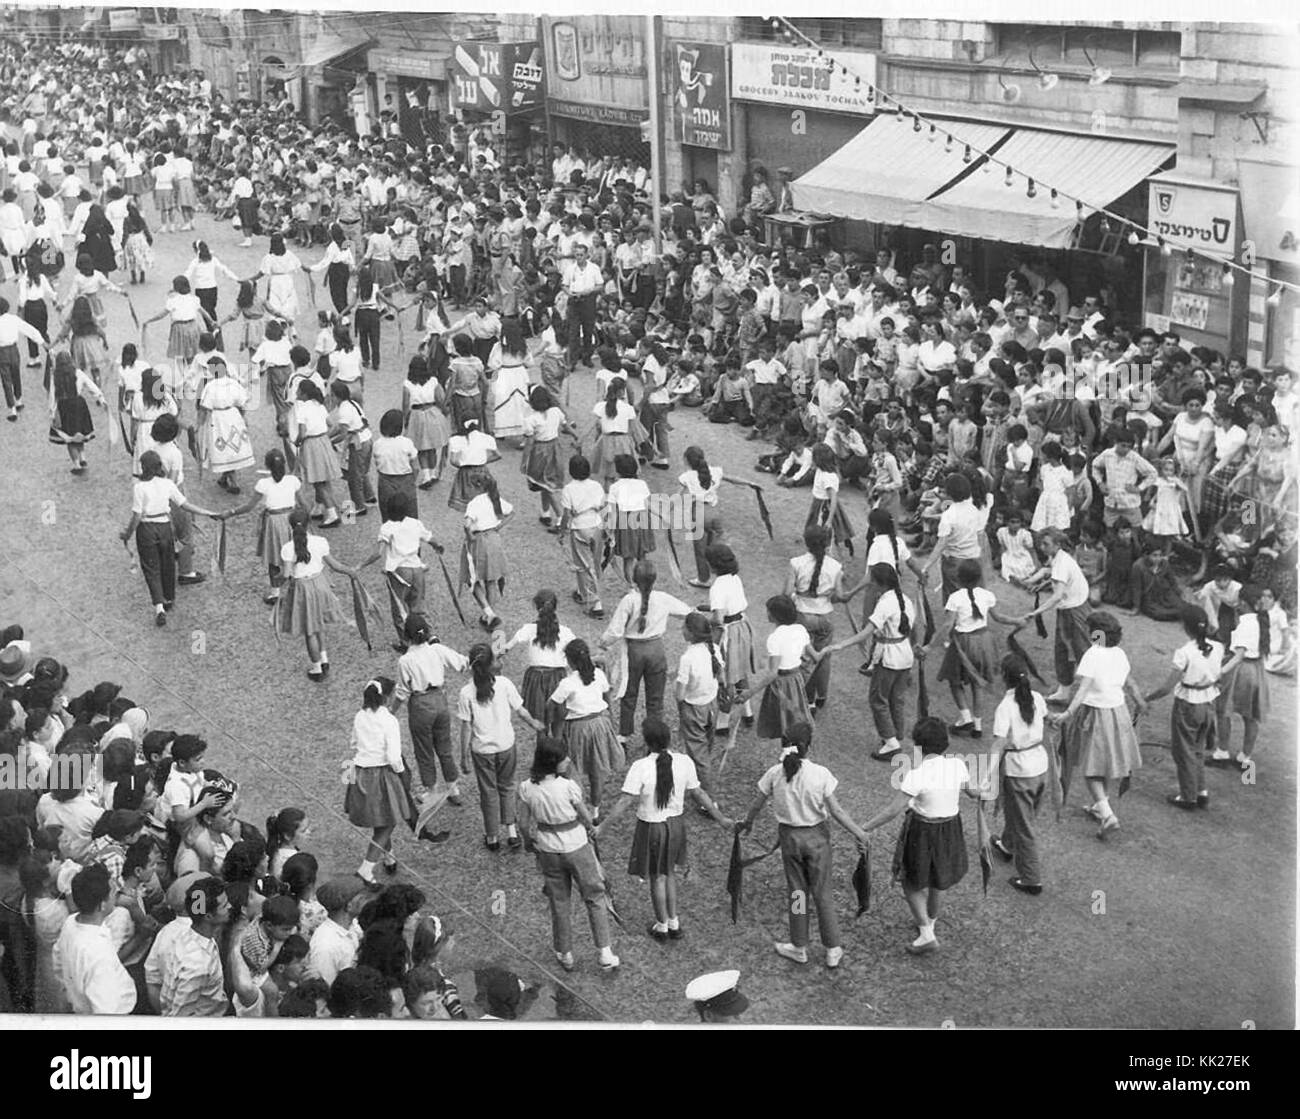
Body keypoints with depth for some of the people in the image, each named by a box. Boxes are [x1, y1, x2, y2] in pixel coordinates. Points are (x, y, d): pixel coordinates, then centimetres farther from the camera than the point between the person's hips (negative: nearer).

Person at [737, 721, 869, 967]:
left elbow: (756, 804, 0)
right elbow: (836, 811, -15)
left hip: (789, 836, 2)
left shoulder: (775, 774, -11)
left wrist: (746, 824, 20)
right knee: (823, 892, 11)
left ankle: (799, 948, 27)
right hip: (816, 836, -1)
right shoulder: (820, 774, -18)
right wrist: (859, 833, -4)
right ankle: (833, 950, 18)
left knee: (797, 891, 17)